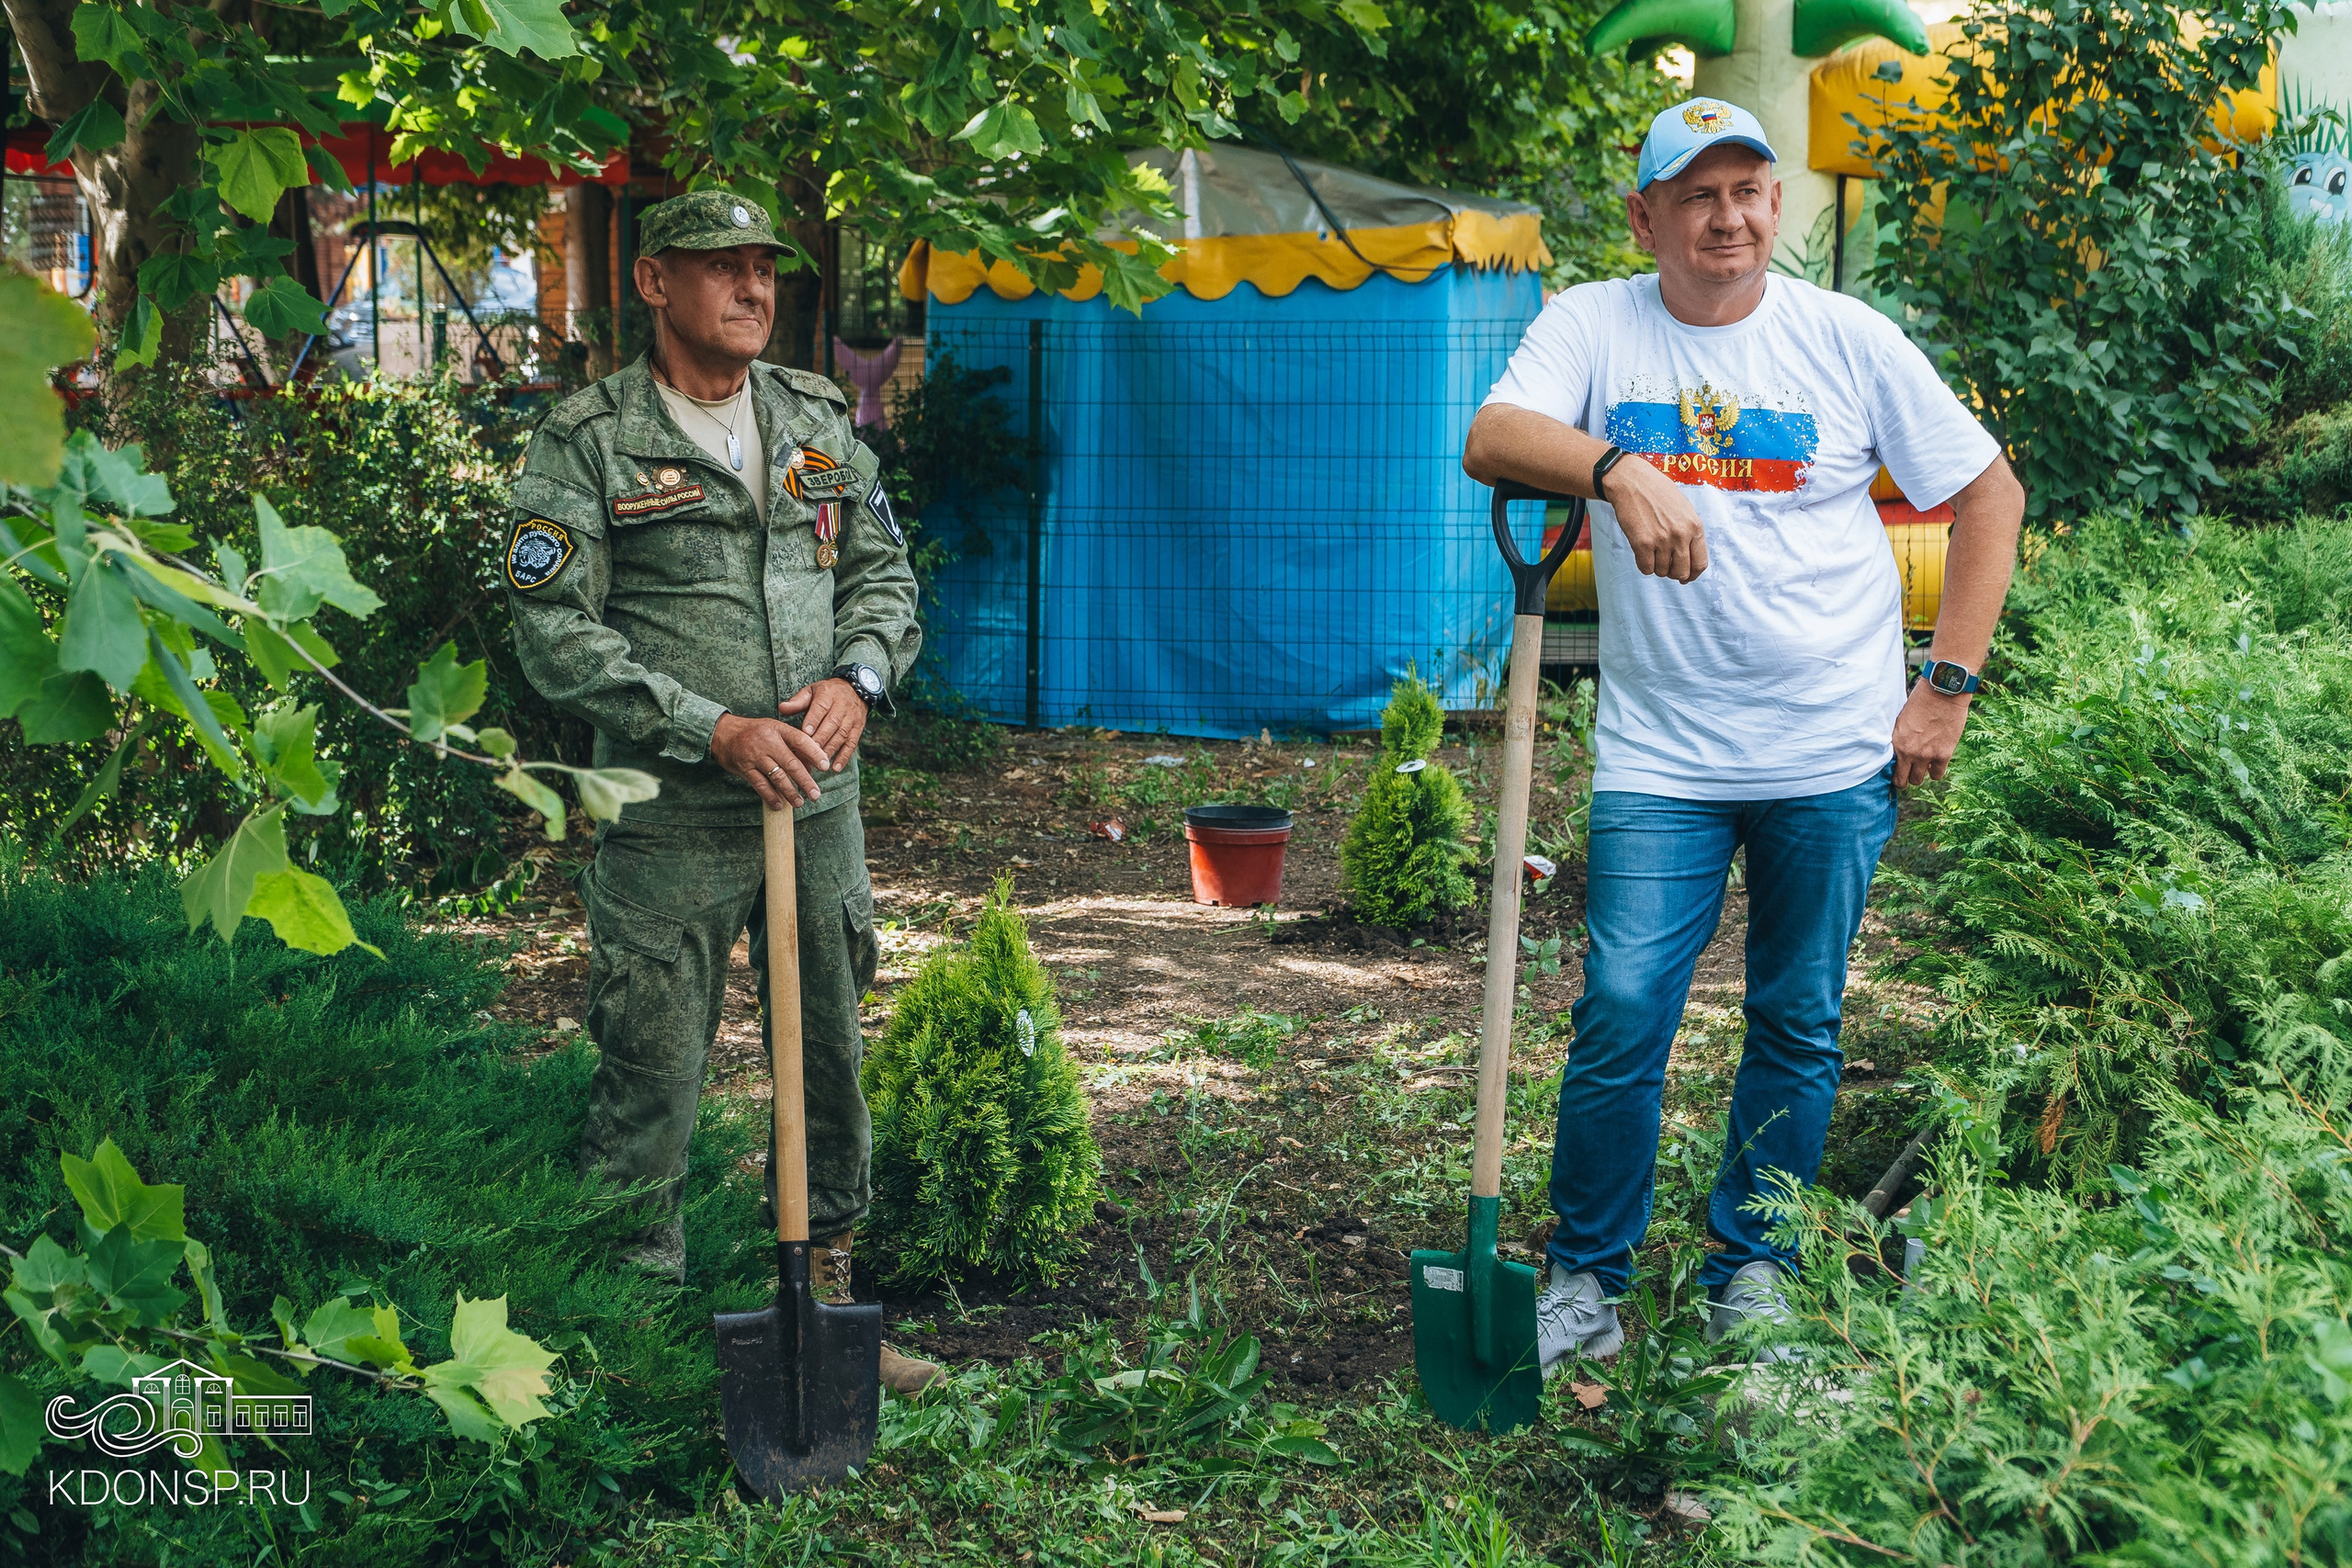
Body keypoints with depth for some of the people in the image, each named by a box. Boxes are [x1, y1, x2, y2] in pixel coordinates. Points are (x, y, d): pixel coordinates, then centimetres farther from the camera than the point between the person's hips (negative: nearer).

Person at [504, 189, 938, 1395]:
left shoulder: (819, 420, 11)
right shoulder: (587, 441, -5)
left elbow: (884, 574, 15)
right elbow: (557, 631, -11)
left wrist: (854, 679, -7)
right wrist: (714, 731, -17)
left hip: (819, 803, 5)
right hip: (669, 826, -5)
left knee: (832, 1064, 14)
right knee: (648, 1087, -1)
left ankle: (827, 1311, 31)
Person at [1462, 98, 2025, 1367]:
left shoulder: (1847, 338, 1)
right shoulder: (1591, 324, 0)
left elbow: (1989, 496, 7)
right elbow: (1489, 441, -18)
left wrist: (1949, 686, 1)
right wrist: (1618, 472, -37)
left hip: (1834, 751, 1)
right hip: (1658, 752, -1)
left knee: (1799, 1024, 9)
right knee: (1621, 1010, -7)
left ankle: (1752, 1272, 26)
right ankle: (1585, 1280, 9)